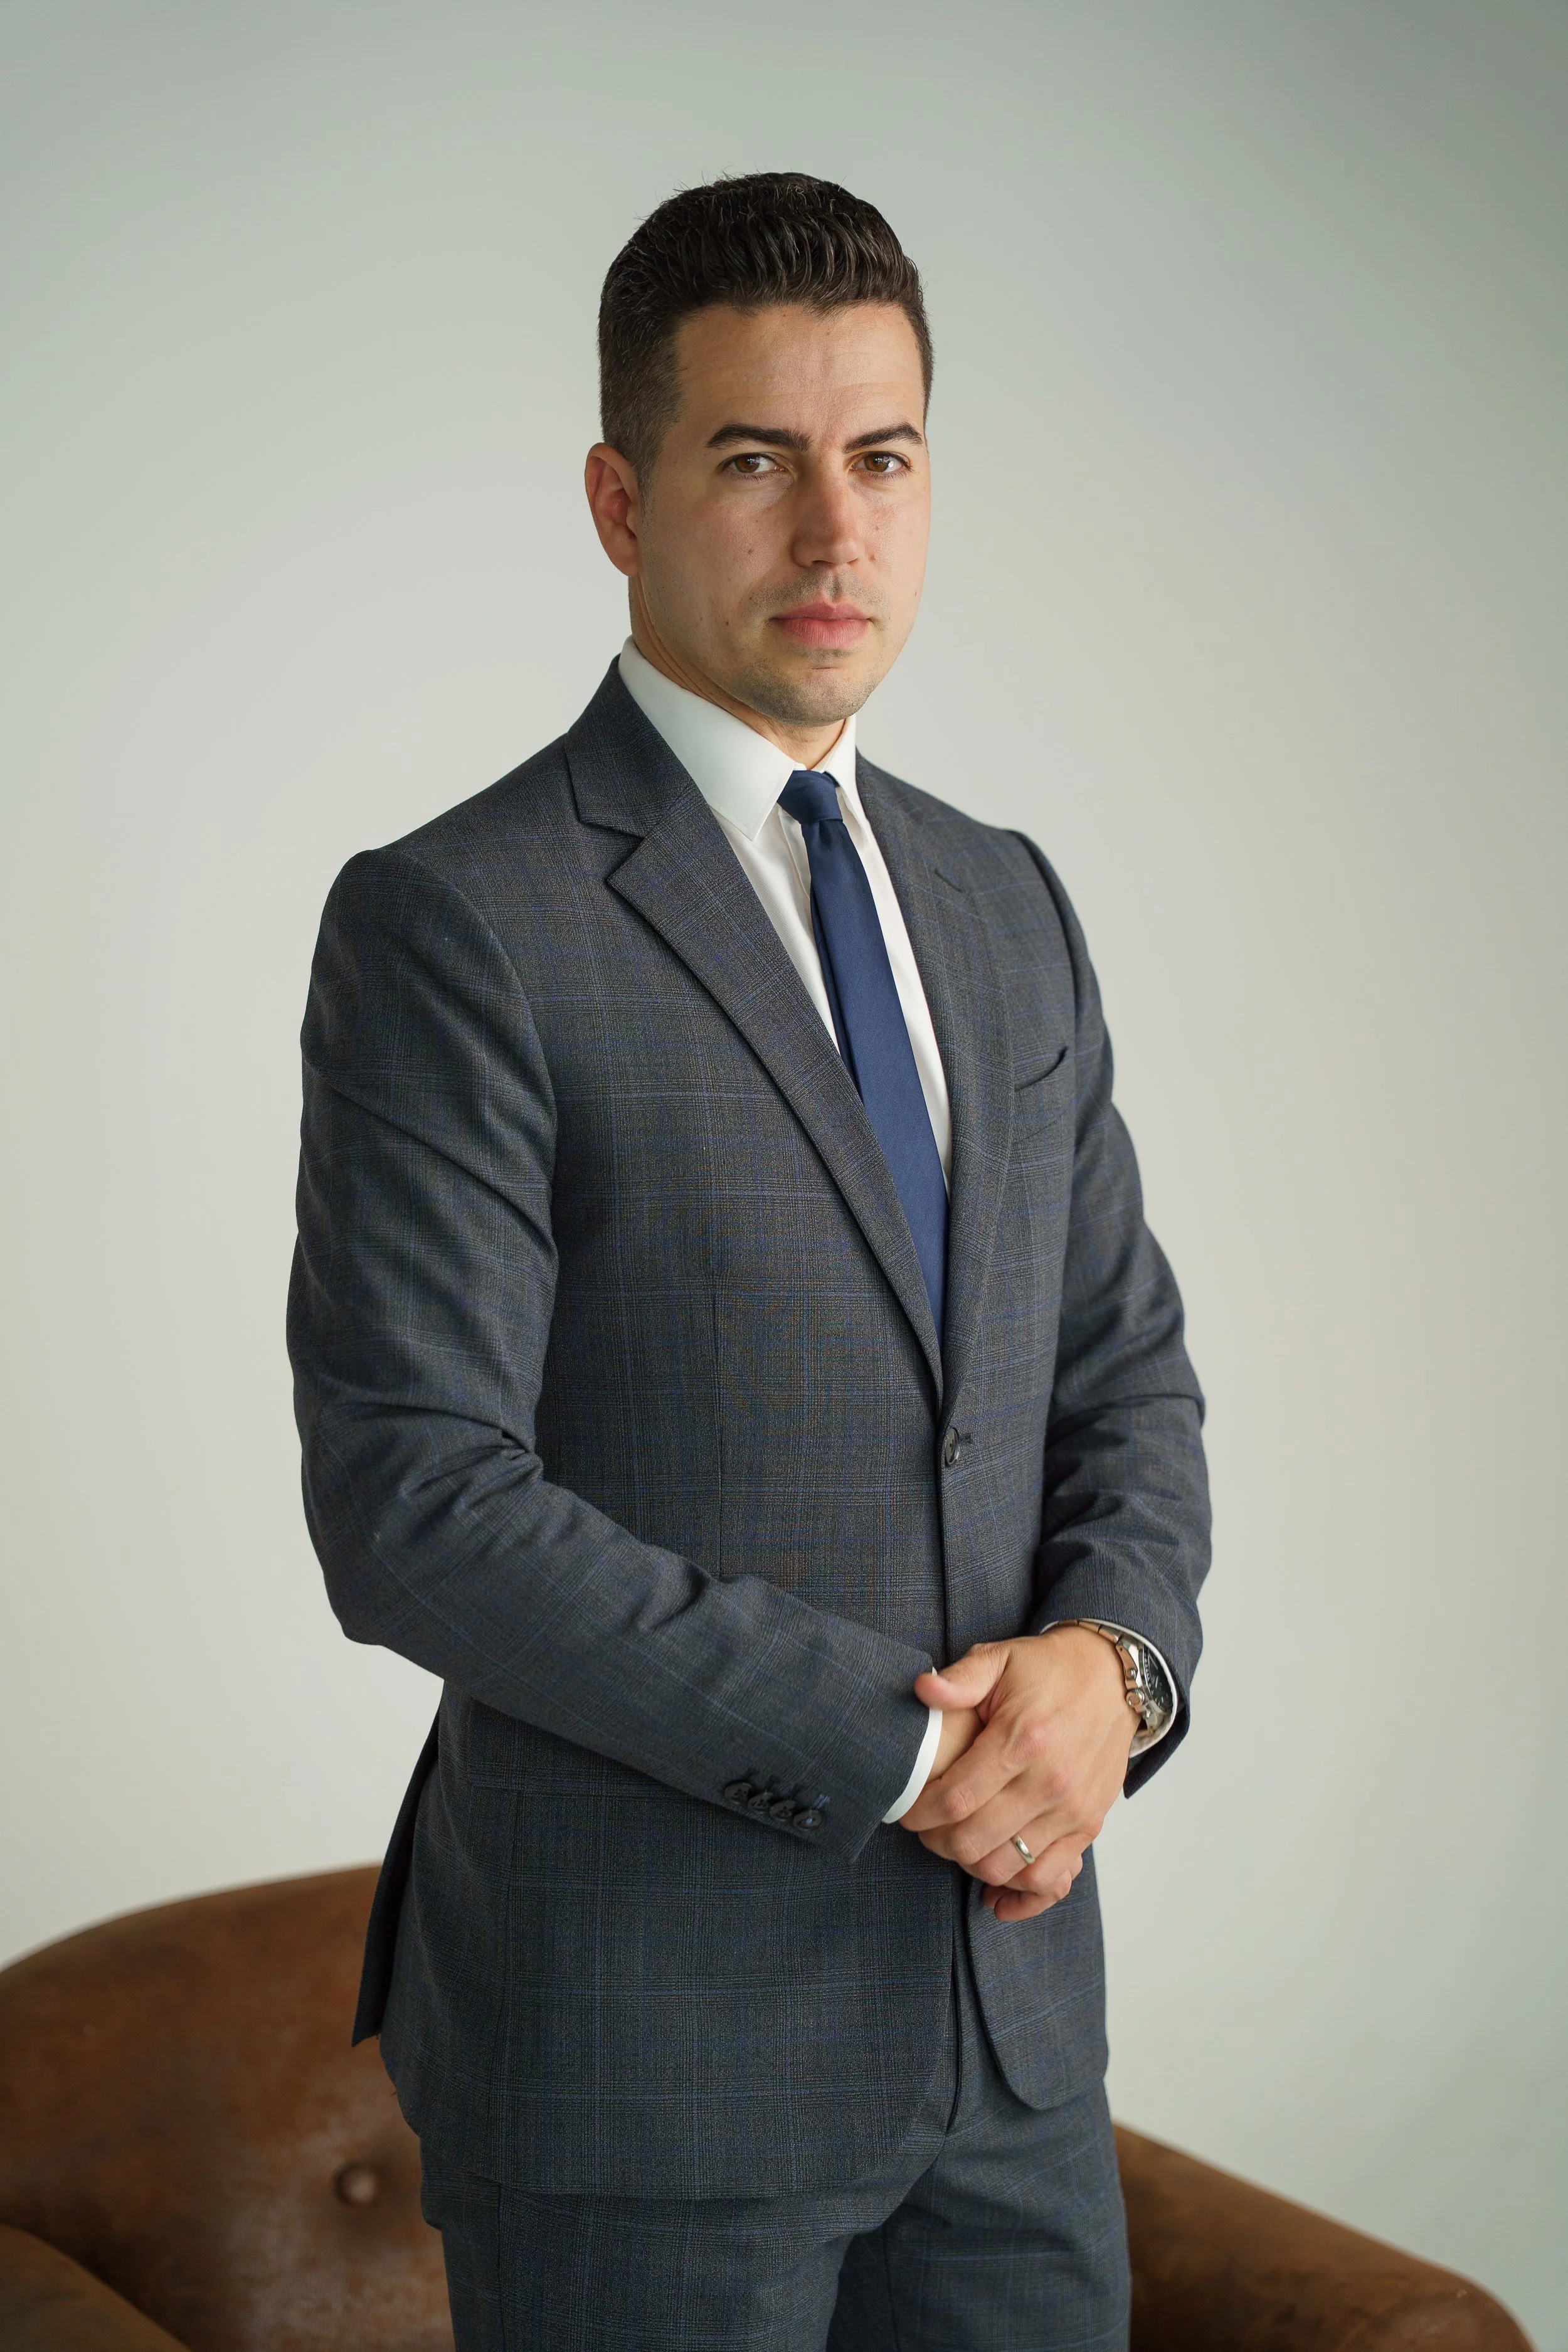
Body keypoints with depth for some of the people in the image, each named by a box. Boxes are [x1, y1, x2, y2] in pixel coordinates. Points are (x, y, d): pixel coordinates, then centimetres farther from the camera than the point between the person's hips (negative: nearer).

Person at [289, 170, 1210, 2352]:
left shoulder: (1007, 906, 10)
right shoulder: (451, 926, -11)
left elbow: (1128, 1370, 11)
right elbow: (412, 1503, -18)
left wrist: (1111, 1657, -9)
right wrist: (899, 1739, -17)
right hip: (640, 2039, -5)